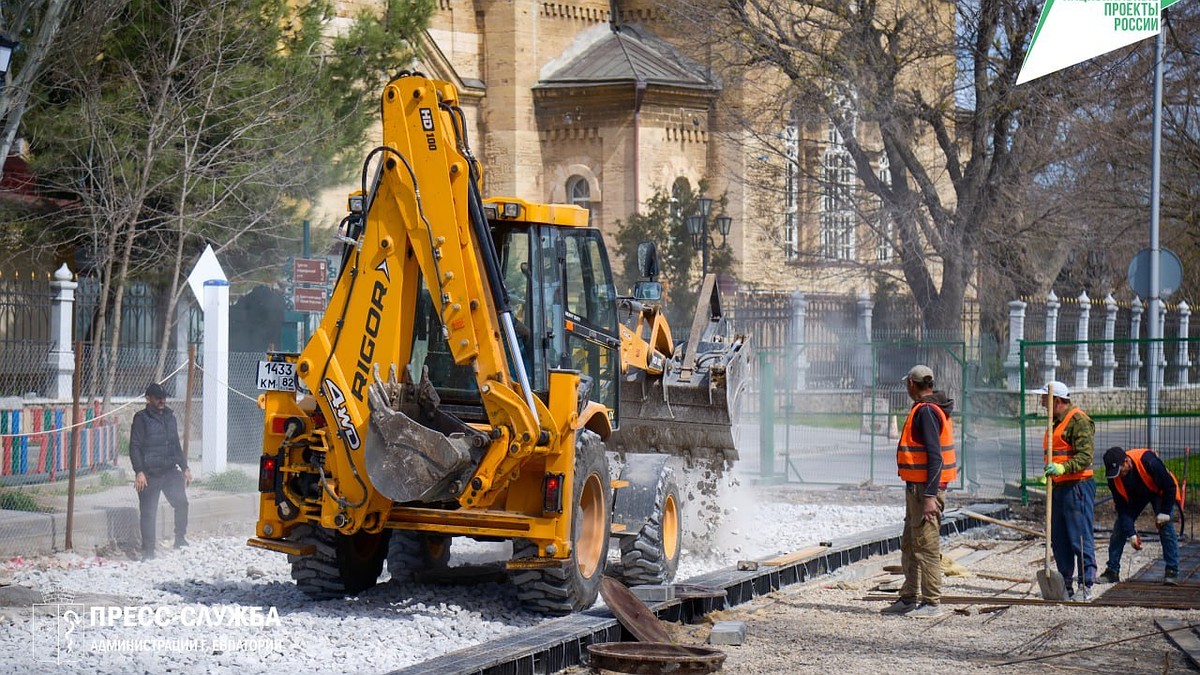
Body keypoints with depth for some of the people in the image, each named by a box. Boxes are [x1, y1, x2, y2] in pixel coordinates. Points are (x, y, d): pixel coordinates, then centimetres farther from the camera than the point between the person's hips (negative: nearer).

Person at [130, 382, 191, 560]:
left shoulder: (169, 417, 14)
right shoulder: (141, 419, -5)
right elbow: (134, 447, -10)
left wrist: (185, 468, 19)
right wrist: (139, 472, -18)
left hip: (170, 471, 5)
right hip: (149, 474, -5)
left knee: (181, 502, -10)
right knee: (149, 513, -2)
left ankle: (180, 538, 5)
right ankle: (148, 550, 5)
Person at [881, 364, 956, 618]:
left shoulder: (926, 412, -16)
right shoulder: (933, 409, 16)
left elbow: (935, 457, -22)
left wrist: (929, 496, -25)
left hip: (925, 490, -11)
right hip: (917, 489, 11)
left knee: (926, 547, -7)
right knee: (910, 547, 17)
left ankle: (932, 603, -4)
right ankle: (909, 599, 24)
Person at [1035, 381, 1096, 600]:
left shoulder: (1079, 421, -11)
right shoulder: (1056, 422, 19)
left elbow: (1084, 457, -21)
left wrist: (1062, 468, -33)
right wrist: (1050, 471, 18)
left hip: (1077, 487, -10)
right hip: (1059, 488, 10)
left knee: (1080, 539, -8)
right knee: (1059, 540, 11)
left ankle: (1085, 587, -6)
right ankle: (1066, 586, 18)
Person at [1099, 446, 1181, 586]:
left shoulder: (1149, 462, -40)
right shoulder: (1113, 478, -26)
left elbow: (1170, 486, -27)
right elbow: (1122, 507, -18)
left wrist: (1165, 512, -25)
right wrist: (1131, 533, -24)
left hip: (1160, 491, -4)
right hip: (1135, 495, 4)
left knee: (1165, 527, -19)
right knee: (1120, 527, -5)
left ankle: (1172, 571, -14)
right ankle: (1112, 570, 3)